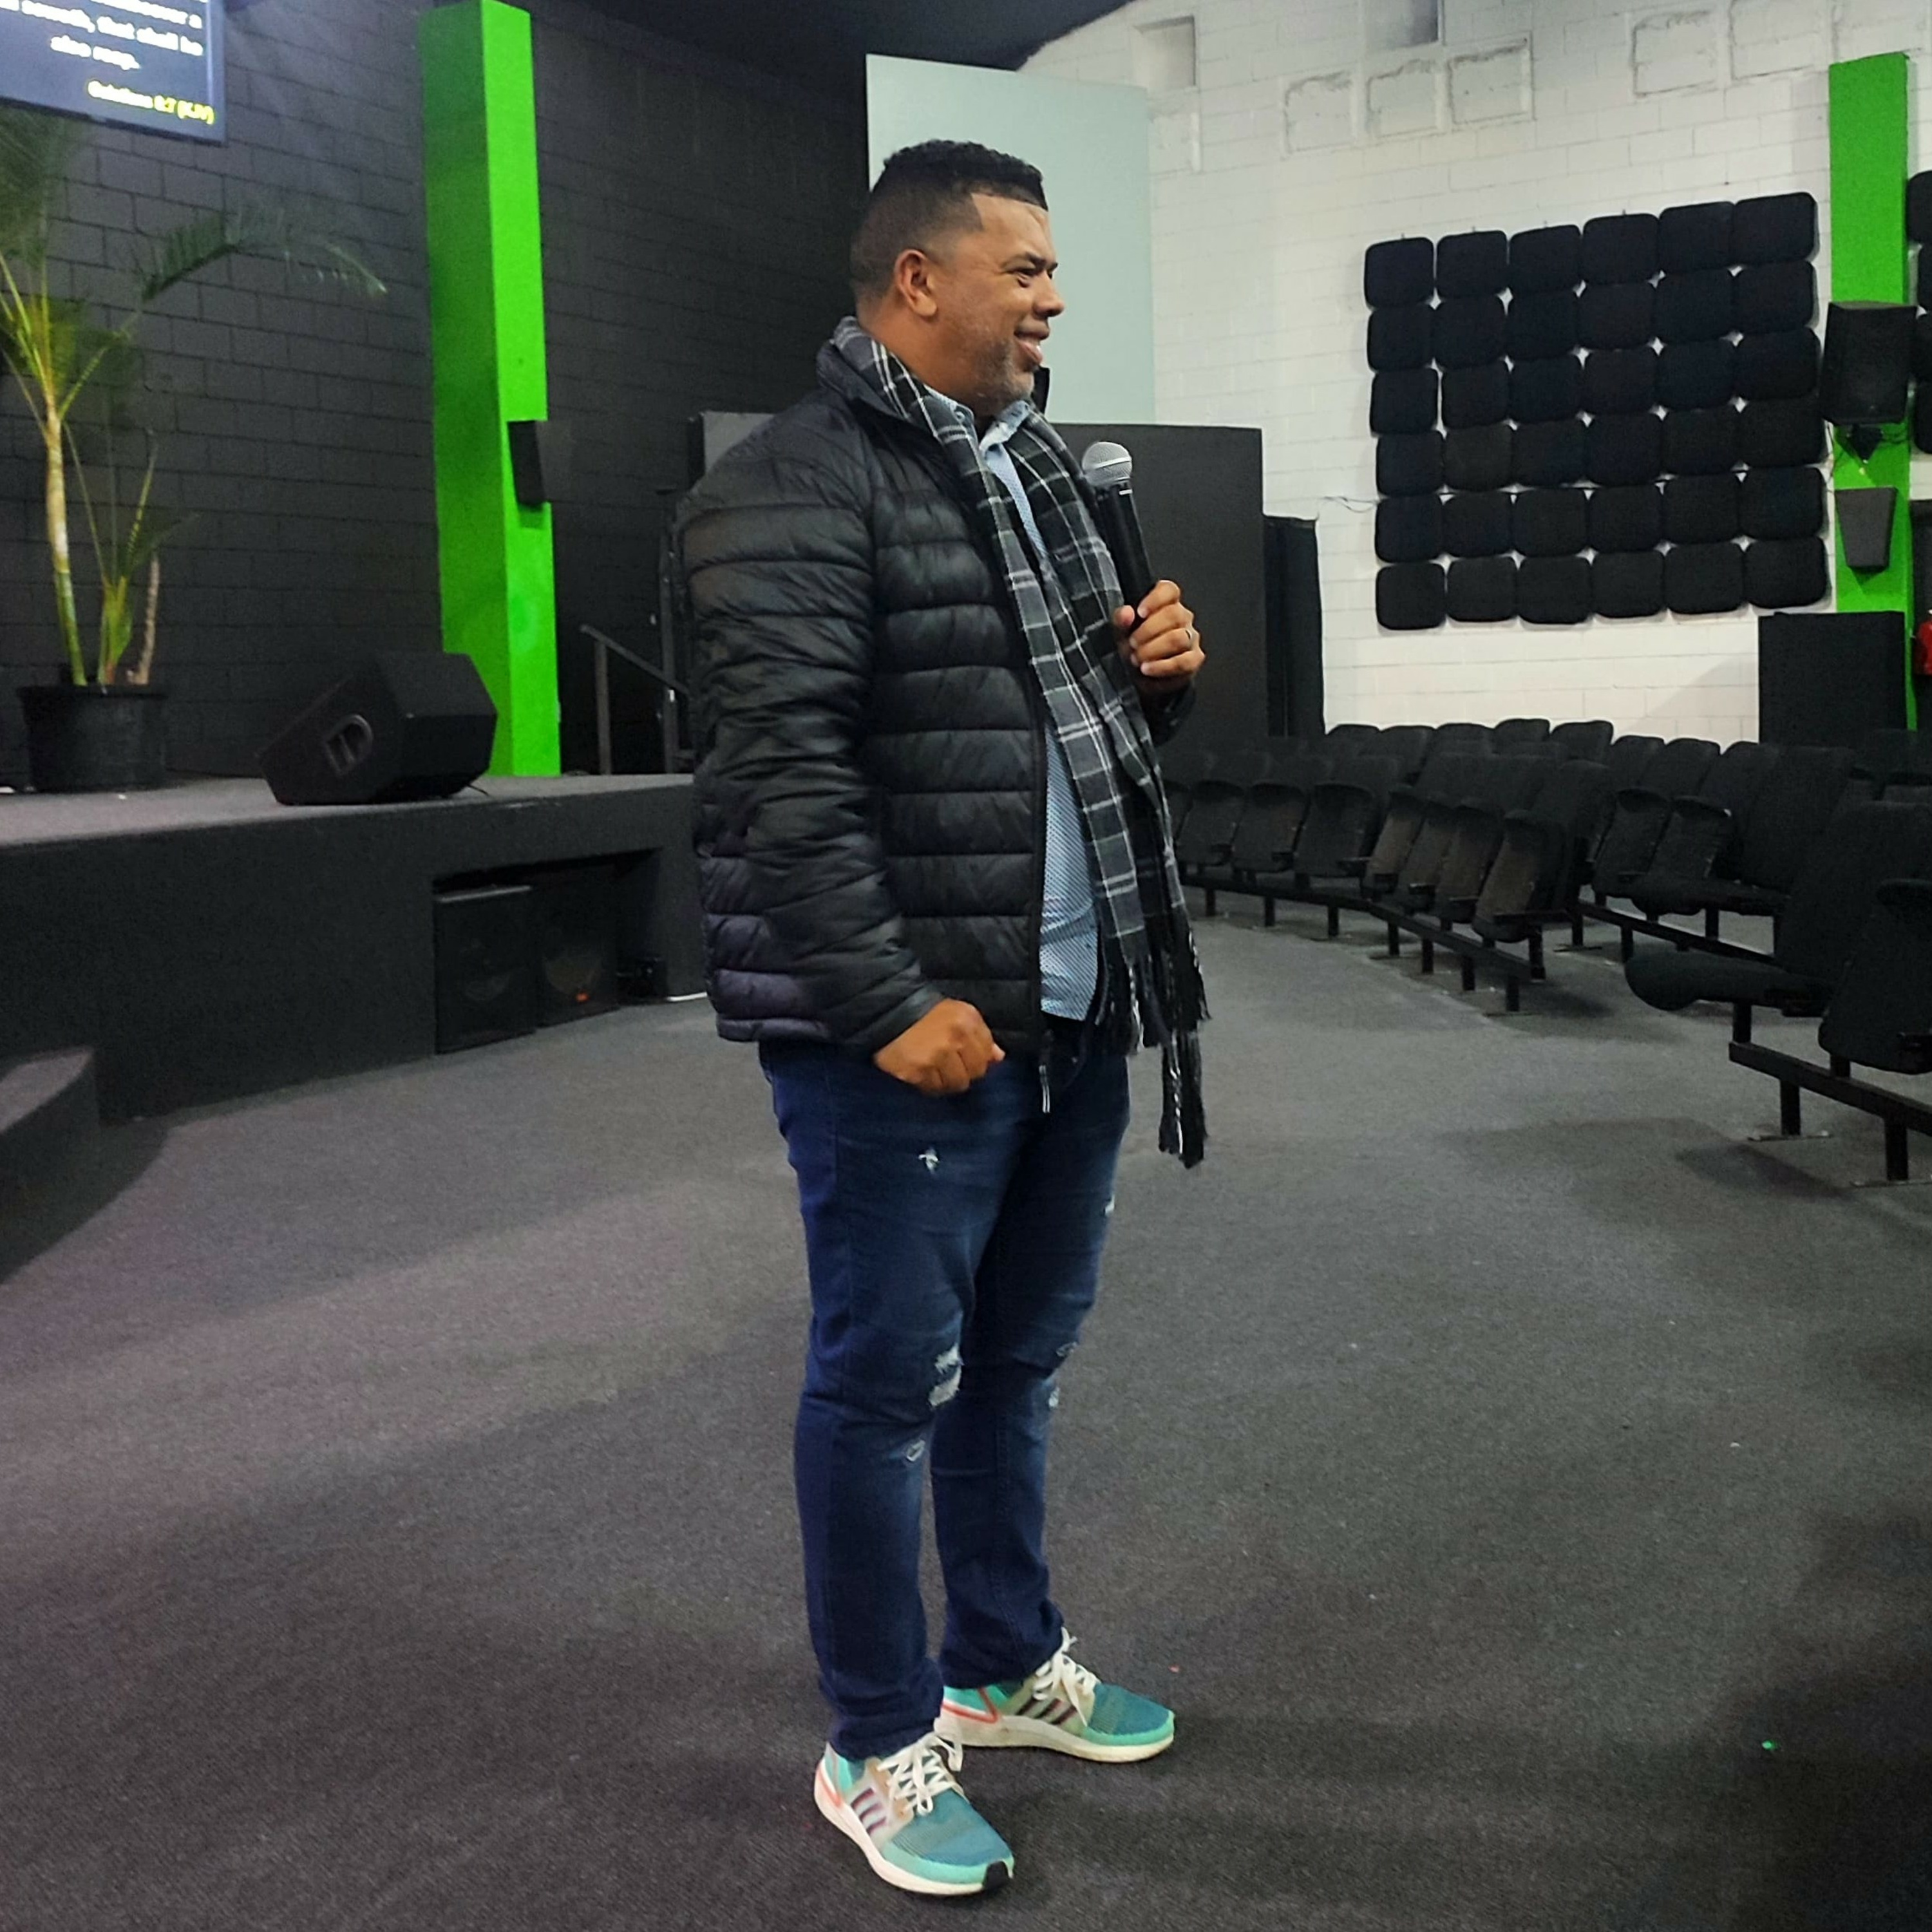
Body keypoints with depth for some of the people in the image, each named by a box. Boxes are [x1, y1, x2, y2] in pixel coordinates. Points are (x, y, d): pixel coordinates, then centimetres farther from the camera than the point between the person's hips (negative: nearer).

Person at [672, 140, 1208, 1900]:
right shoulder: (796, 488, -11)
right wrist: (892, 1000, -23)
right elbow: (783, 770, -20)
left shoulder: (1032, 466, 16)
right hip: (911, 1033, -8)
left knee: (1019, 1358, 19)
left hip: (1074, 1012, 8)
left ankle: (1006, 1665, 37)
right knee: (887, 1383, 3)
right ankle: (881, 1748, 19)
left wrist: (1151, 676, 3)